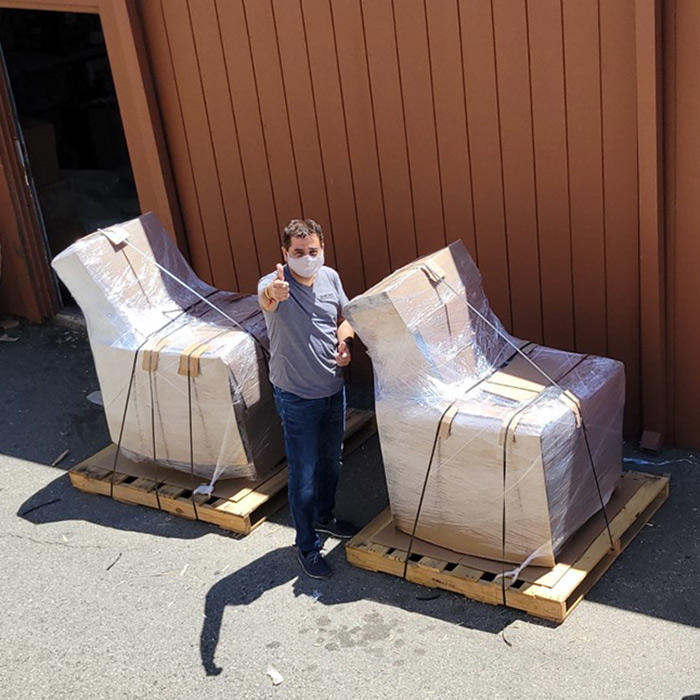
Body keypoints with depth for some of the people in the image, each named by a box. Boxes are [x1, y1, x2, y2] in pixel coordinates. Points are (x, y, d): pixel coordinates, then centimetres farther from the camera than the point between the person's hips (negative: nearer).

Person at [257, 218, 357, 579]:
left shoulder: (330, 277, -3)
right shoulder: (274, 285, -22)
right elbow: (264, 301, -48)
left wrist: (344, 339, -9)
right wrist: (272, 294, -72)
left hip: (334, 389, 6)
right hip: (297, 397, -6)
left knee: (331, 461, 23)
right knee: (304, 474, 3)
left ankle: (325, 517, 47)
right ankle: (307, 547, 19)